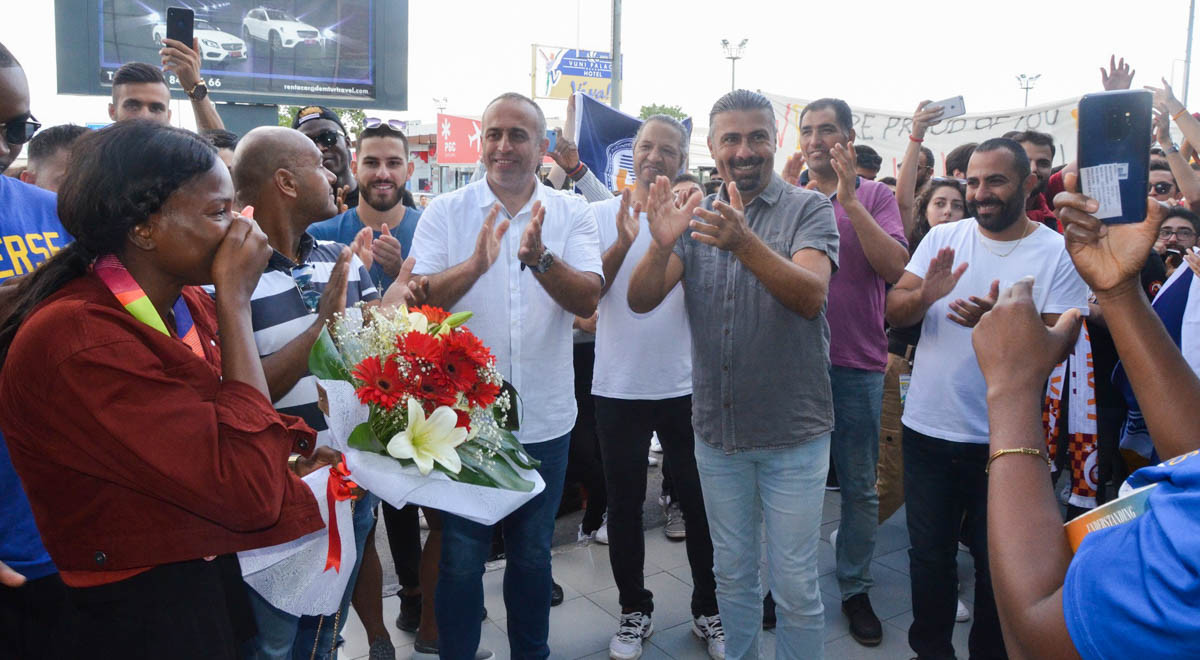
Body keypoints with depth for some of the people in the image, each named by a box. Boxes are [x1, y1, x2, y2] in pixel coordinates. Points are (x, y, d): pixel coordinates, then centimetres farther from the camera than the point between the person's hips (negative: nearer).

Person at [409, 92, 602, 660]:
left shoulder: (572, 213, -1)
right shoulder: (445, 211, -3)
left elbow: (587, 300, -14)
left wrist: (539, 257, -32)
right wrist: (475, 264, -31)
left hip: (544, 418, 2)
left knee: (533, 554, 20)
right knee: (460, 559, 11)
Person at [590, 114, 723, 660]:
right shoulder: (602, 214, 0)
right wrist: (623, 242, -26)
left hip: (683, 385, 0)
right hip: (617, 387, 1)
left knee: (698, 502, 10)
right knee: (624, 504, 13)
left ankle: (708, 609, 30)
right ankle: (634, 610, 31)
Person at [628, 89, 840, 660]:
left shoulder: (809, 209, -6)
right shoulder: (696, 216, 4)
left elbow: (810, 296, -24)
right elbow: (640, 300, -8)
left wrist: (744, 243, -40)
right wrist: (661, 244, -28)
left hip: (793, 433, -3)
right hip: (716, 429, 4)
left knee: (795, 585, 7)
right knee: (731, 572, 19)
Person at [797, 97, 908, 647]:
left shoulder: (875, 197, 1)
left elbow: (895, 267, -15)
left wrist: (848, 197, -18)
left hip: (857, 364, -1)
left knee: (859, 487, 10)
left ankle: (855, 589, 27)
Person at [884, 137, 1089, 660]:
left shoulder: (1058, 253, -5)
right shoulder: (942, 239, 2)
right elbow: (894, 313, -4)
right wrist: (927, 293, -25)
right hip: (928, 427, 2)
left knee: (997, 564, 14)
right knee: (929, 555, 15)